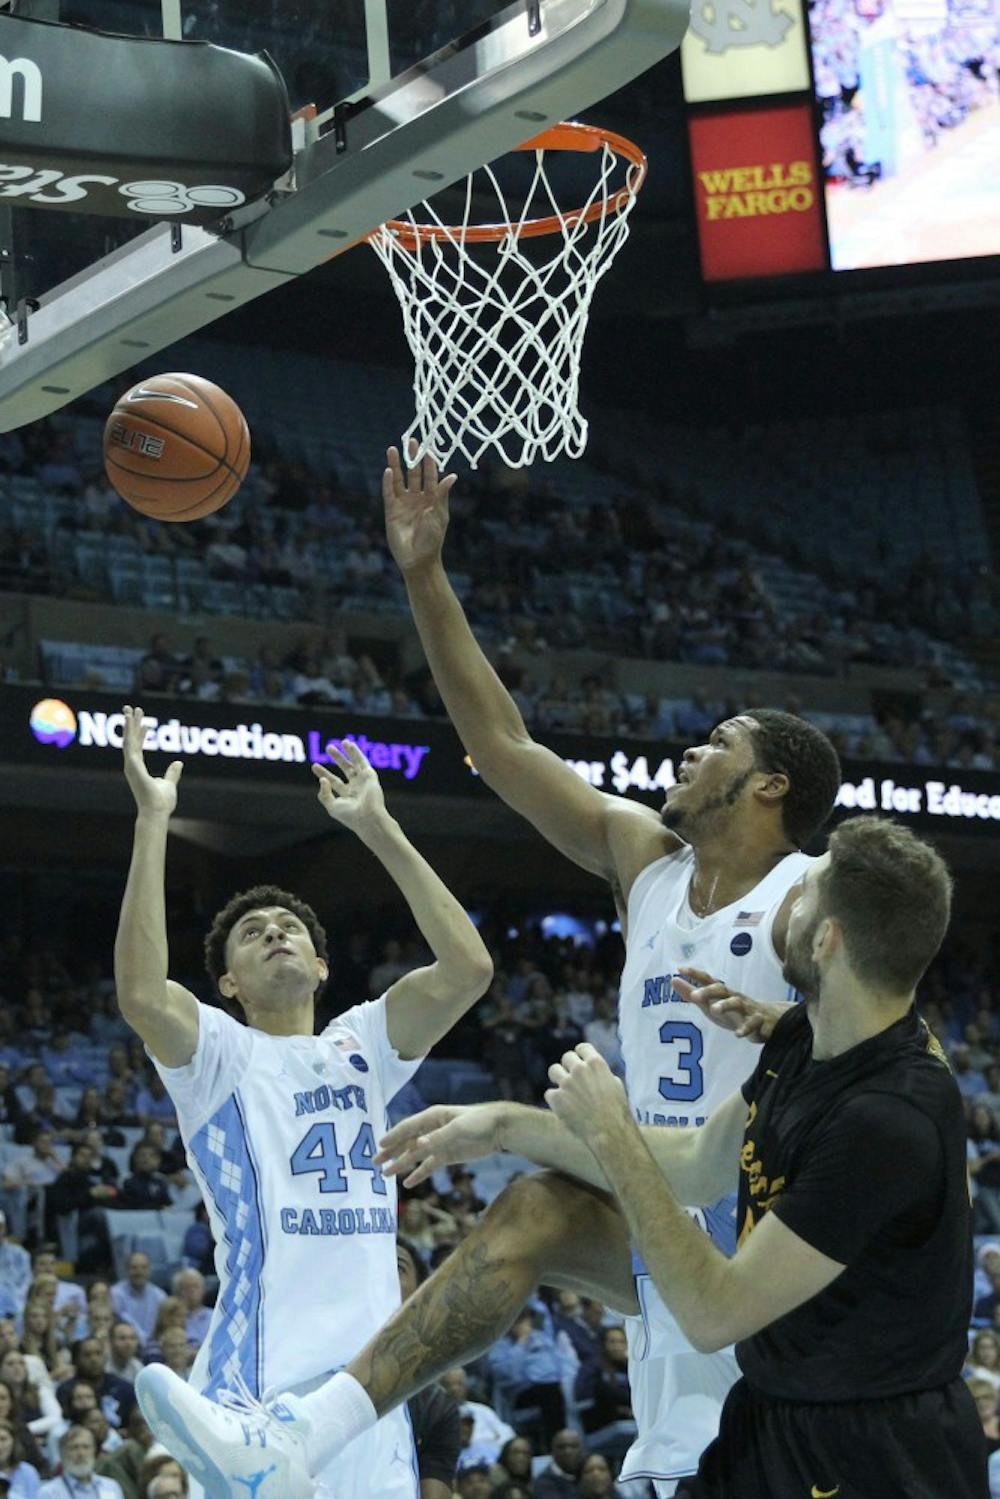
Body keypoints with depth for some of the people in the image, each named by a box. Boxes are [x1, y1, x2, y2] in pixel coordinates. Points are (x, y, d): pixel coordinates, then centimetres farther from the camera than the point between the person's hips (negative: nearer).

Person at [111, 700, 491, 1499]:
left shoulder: (362, 1044, 17)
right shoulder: (218, 1053, 5)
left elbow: (468, 967, 2)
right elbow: (140, 995, -18)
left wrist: (379, 827, 3)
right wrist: (153, 820, -14)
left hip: (368, 1370, 5)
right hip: (263, 1372, -4)